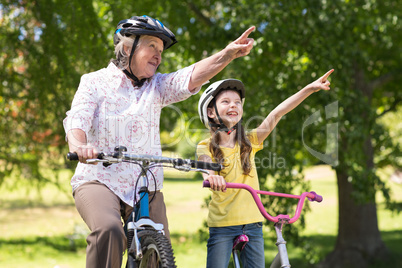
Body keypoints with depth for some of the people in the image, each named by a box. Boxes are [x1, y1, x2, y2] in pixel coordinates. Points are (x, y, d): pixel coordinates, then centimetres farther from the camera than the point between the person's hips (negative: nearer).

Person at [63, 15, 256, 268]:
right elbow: (77, 120, -11)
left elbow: (191, 77, -7)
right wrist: (79, 146, -36)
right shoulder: (95, 82, 4)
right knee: (109, 231, -33)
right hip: (99, 180, -4)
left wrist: (227, 55, -26)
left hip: (146, 187, 4)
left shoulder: (157, 86, 12)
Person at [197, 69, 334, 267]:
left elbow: (276, 114, -2)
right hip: (222, 225, -3)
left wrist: (309, 89, -8)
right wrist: (210, 176, -49)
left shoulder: (249, 142, 6)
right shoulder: (206, 147, -2)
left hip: (252, 224, 3)